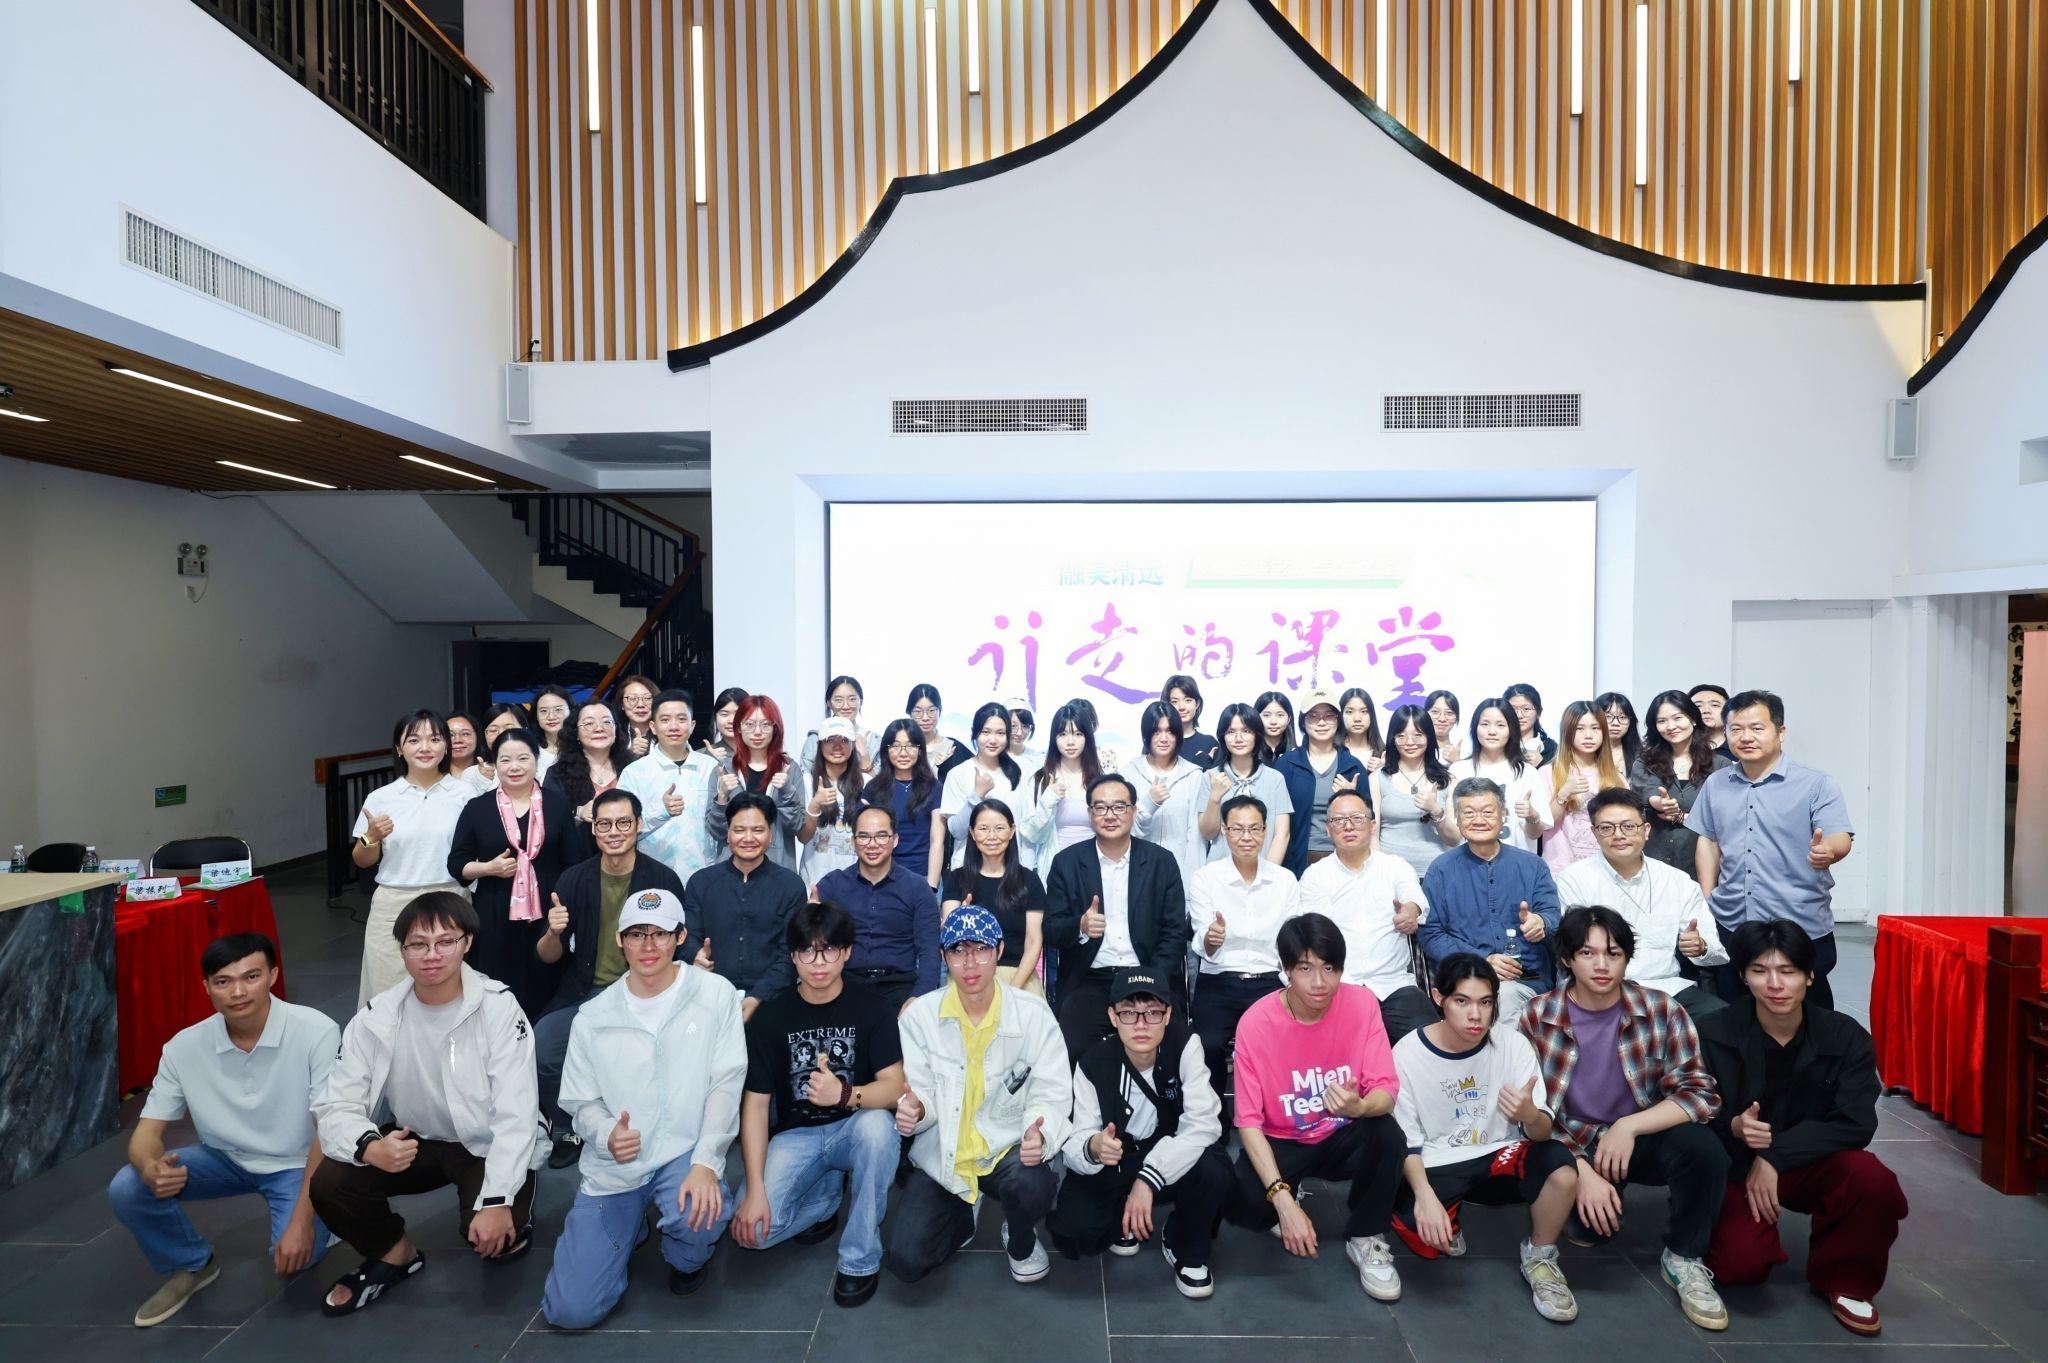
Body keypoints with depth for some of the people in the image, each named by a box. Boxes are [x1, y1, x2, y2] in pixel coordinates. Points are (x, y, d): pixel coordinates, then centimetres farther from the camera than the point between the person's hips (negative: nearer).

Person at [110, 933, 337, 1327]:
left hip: (296, 1164, -4)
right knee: (126, 1189, -17)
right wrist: (152, 1168, -32)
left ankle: (316, 1223, 12)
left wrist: (302, 1220, -29)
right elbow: (146, 1132, -7)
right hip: (225, 1158, 4)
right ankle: (192, 1266, 10)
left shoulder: (316, 1032, -27)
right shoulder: (183, 1047, -13)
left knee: (296, 1253, -27)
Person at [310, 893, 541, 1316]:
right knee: (329, 1183, -19)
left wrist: (498, 1201, -32)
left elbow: (516, 1114, -23)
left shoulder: (498, 1007, -21)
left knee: (491, 1233, -28)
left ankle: (512, 1225, 12)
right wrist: (370, 1146, -34)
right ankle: (394, 1253, 10)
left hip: (488, 1146, -4)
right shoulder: (376, 1016, -9)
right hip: (415, 1141, 4)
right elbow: (336, 1103, -12)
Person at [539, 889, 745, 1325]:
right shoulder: (593, 1017, 0)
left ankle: (688, 1258, 5)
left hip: (685, 1153, -2)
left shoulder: (715, 994, -7)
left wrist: (706, 1162, -22)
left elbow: (726, 1083, -10)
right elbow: (582, 1102, 5)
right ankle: (630, 1228, 26)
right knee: (571, 1311, -6)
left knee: (700, 1212, -35)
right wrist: (607, 1136, -19)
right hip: (613, 1165, 2)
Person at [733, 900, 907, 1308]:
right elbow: (756, 1105, -5)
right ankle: (829, 1192, 11)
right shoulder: (770, 1018, -5)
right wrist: (755, 1191, -15)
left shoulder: (872, 1007, -9)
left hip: (856, 1128, -2)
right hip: (795, 1136, 2)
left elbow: (895, 1086, -17)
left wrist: (845, 1094, -37)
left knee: (877, 1124, -37)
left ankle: (861, 1259, -14)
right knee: (753, 1230, -23)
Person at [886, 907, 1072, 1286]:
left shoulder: (1033, 1013, -11)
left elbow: (1052, 1093, -10)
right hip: (942, 1154, 1)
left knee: (1034, 1187, -34)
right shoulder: (919, 1015, -8)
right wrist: (913, 1110, -29)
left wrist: (1040, 1134, -32)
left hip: (1008, 1146, -1)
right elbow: (918, 1093, -4)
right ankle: (962, 1216, 22)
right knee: (905, 1261, -14)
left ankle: (1021, 1242, 7)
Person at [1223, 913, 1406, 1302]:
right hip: (1282, 1142, -1)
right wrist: (1282, 1198, -31)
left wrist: (1360, 1106, -41)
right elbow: (1249, 1120, -19)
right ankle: (1291, 1196, 11)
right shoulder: (1256, 1022, -21)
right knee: (1241, 1203, -28)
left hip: (1343, 1138, 1)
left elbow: (1387, 1091, -17)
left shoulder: (1361, 1003, -16)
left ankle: (1365, 1239, -2)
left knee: (1388, 1134, -31)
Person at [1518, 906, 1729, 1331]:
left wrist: (1628, 1127, -23)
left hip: (1643, 1137, 1)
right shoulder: (1538, 1017, -12)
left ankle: (1683, 1258, -3)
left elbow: (1701, 1093, -12)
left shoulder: (1661, 1011, -10)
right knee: (1589, 1220, -26)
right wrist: (1583, 1171, -20)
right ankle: (1579, 1200, 14)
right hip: (1572, 1146, 0)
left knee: (1703, 1149, -29)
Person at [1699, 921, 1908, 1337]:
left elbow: (1855, 1125, -15)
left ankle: (1844, 1280, 0)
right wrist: (1734, 1127, -32)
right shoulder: (1714, 1035, -14)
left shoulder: (1846, 1037, -9)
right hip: (1738, 1166, -2)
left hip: (1813, 1163, 3)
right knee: (1743, 1261, -25)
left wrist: (1775, 1154, -22)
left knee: (1875, 1182, -29)